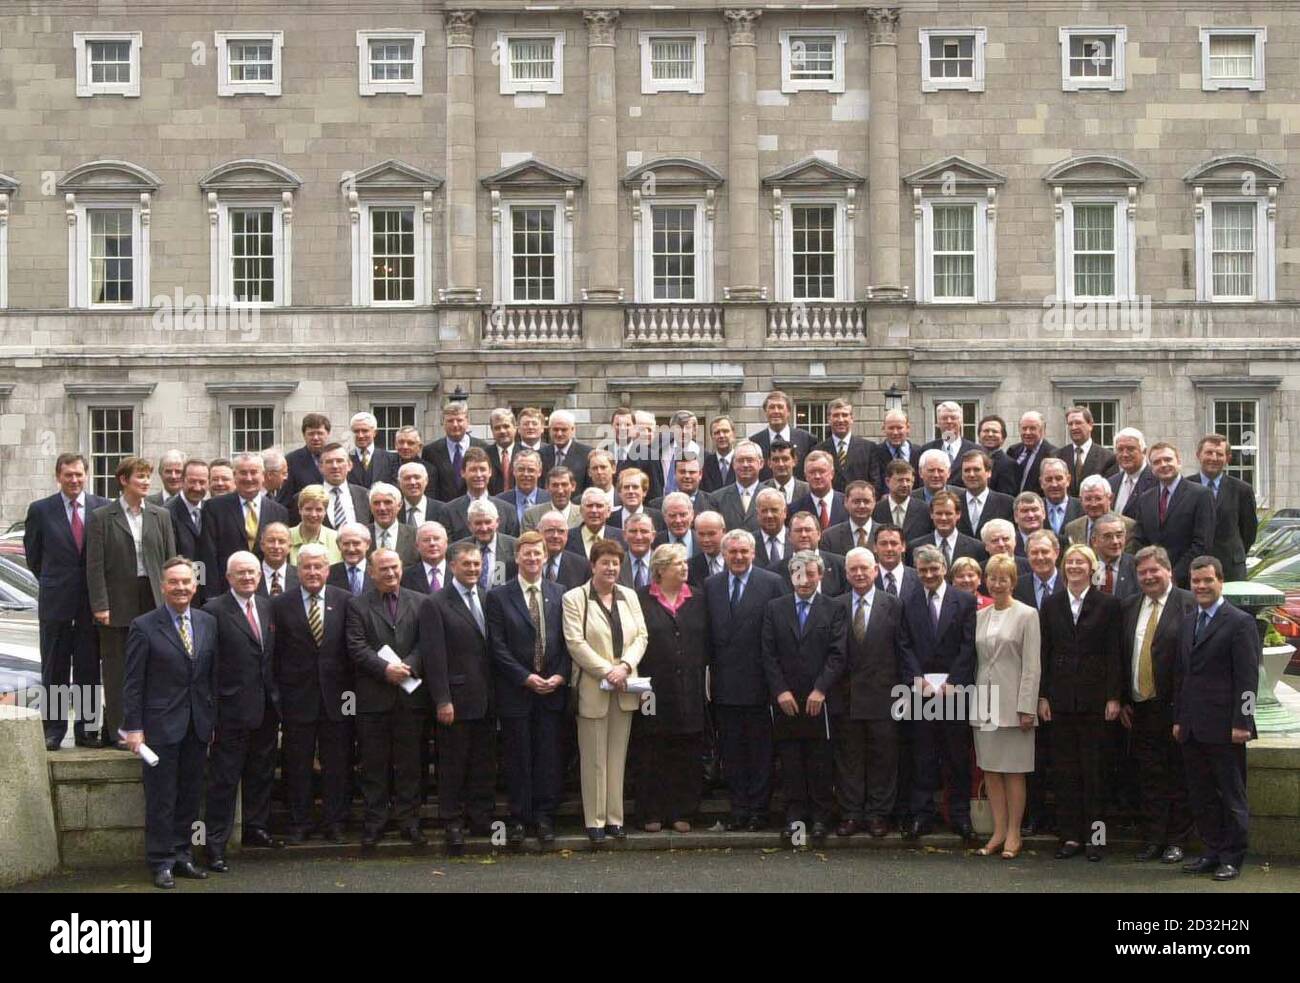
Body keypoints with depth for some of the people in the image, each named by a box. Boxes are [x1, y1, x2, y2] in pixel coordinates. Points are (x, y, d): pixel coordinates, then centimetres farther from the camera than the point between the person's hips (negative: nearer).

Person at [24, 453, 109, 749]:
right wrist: (52, 582, 11)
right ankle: (53, 731, 12)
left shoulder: (103, 508, 1)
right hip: (55, 601, 0)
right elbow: (33, 555, 10)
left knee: (89, 670, 6)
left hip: (92, 600, 1)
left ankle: (87, 729, 13)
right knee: (54, 671, 6)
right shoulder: (40, 510, 1)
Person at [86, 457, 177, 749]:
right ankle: (115, 730, 9)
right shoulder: (101, 517, 0)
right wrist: (100, 605, -11)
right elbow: (95, 566, -4)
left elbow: (170, 560, 9)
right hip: (117, 602, -3)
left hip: (154, 602, 3)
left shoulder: (161, 516, 10)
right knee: (116, 669, 3)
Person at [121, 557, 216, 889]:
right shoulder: (144, 626, -6)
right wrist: (133, 728, -10)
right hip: (161, 725, -4)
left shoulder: (208, 623, 8)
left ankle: (182, 855, 21)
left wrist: (213, 719, 7)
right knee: (161, 799, 1)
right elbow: (133, 683, -6)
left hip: (198, 725, 4)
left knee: (190, 796, 11)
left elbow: (213, 675, 11)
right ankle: (161, 863, 9)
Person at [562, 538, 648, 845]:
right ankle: (594, 820, 7)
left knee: (618, 756, 8)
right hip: (592, 690, -4)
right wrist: (607, 672, -16)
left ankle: (615, 817, 14)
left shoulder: (629, 596, 12)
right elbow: (576, 643, -10)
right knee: (594, 759, 0)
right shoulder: (574, 599, -3)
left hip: (624, 689, 4)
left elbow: (641, 636, 7)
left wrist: (625, 666, -10)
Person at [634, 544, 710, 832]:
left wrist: (701, 675, 3)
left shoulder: (697, 601, 11)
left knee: (686, 756, 6)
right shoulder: (641, 600, -1)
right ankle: (652, 813, 11)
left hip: (689, 692, 3)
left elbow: (706, 644, 11)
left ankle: (682, 812, 14)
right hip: (654, 689, -3)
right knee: (651, 755, 2)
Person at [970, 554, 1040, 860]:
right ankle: (998, 832, 13)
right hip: (984, 703, 5)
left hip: (1012, 704, -5)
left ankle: (1013, 835, 6)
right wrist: (973, 700, 7)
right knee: (990, 770, 6)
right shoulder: (980, 616, 12)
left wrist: (1027, 708, -13)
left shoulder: (1026, 615, -4)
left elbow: (1032, 665, -7)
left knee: (1013, 771, 0)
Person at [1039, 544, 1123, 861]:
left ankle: (1095, 835, 7)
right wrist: (1042, 696, 3)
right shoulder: (1051, 605, 9)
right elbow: (1044, 653, 8)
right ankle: (1071, 836, 11)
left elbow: (1114, 654, -2)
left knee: (1093, 767, 0)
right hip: (1061, 697, 3)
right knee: (1064, 768, 5)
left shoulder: (1108, 605, 0)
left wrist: (1113, 697, -7)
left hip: (1094, 696, -3)